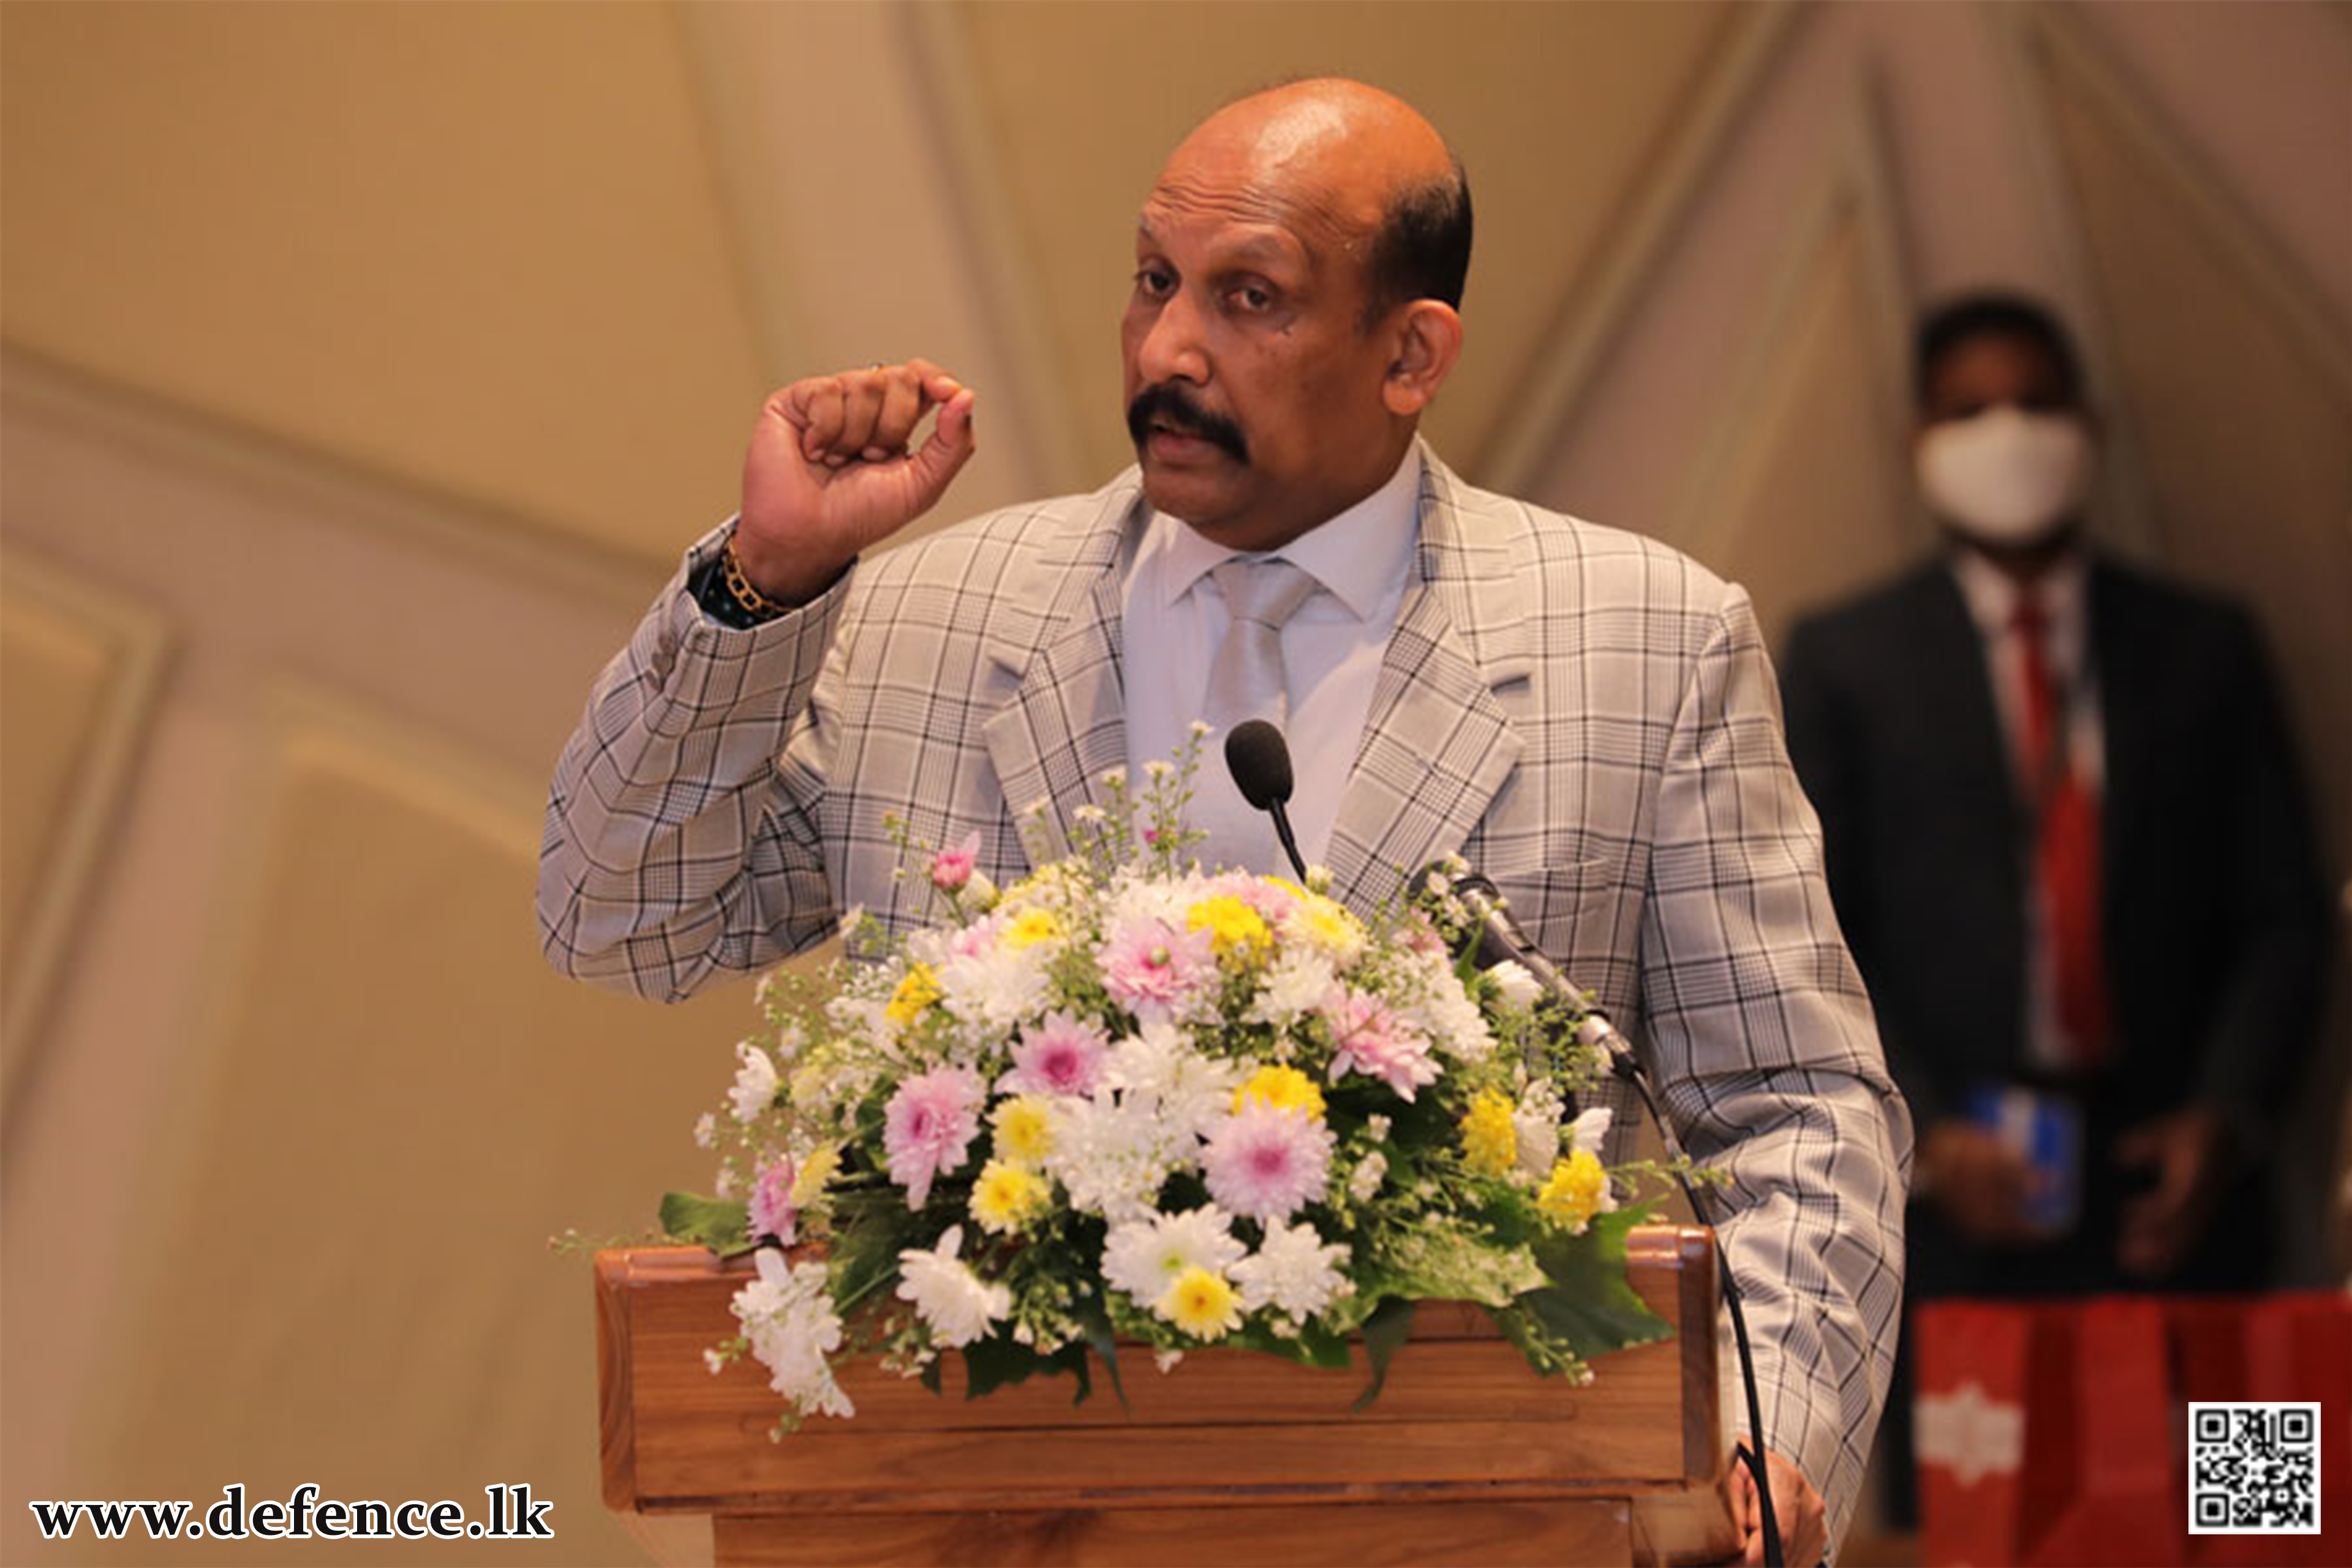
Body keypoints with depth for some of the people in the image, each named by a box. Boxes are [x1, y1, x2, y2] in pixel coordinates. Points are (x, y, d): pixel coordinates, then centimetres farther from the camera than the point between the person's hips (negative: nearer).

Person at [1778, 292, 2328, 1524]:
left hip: (2168, 1191, 1)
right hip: (1955, 1197, -1)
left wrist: (2224, 1114, -5)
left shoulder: (2202, 649, 13)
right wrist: (1919, 1133, -9)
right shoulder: (1842, 662, 9)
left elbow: (2280, 916, 10)